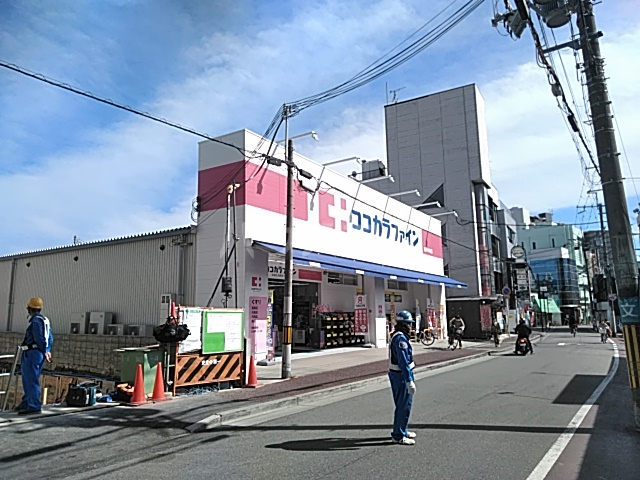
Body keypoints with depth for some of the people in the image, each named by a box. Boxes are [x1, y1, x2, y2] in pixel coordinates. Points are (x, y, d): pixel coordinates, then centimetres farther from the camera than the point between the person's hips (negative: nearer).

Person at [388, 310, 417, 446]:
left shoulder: (396, 336, 12)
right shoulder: (401, 338, -21)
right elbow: (403, 362, -26)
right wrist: (410, 381, -27)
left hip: (396, 374, 11)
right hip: (402, 375, -11)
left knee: (403, 404, 21)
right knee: (404, 405, -2)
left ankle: (402, 430, 33)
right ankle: (399, 436, 7)